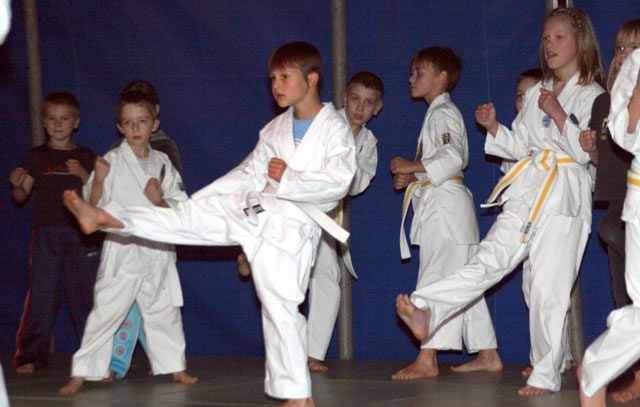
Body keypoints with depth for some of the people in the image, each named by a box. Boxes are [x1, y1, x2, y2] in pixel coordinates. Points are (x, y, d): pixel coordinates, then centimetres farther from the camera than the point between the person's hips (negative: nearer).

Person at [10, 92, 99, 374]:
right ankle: (30, 355, 1)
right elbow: (21, 196, 4)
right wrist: (17, 185, -18)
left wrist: (83, 174, -12)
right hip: (46, 234, 0)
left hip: (81, 234, 0)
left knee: (85, 295, 1)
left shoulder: (86, 157, 10)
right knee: (41, 295, -4)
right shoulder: (36, 157, 9)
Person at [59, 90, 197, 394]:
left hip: (157, 250, 4)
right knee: (106, 310, -6)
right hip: (122, 249, -4)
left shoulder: (162, 163, 7)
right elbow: (94, 208, -6)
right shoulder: (111, 161, -5)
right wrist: (98, 179, -21)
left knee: (164, 310, 15)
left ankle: (175, 367, 29)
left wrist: (159, 200, -11)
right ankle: (81, 374, -1)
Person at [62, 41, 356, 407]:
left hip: (292, 226, -6)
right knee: (188, 216, -2)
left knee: (281, 305, -8)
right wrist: (193, 199, 14)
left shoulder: (335, 129, -6)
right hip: (255, 211, 6)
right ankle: (107, 218, -1)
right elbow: (248, 174, 18)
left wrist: (287, 179, -19)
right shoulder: (276, 129, 13)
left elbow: (338, 182, -18)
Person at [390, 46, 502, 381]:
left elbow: (453, 157, -23)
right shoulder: (438, 113, 22)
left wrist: (412, 167, -17)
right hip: (437, 203, 11)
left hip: (445, 204, -11)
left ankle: (427, 360, -16)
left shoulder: (443, 113, -9)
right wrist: (412, 177, 12)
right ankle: (487, 355, 14)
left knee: (436, 280, -13)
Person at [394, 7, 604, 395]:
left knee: (549, 290, -3)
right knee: (488, 261, -8)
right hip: (527, 190, 5)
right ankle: (427, 312, -24)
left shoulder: (591, 95, -2)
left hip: (566, 198, -5)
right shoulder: (536, 94, 18)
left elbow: (585, 151, -11)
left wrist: (558, 114, -18)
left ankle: (546, 375, 6)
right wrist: (494, 127, 3)